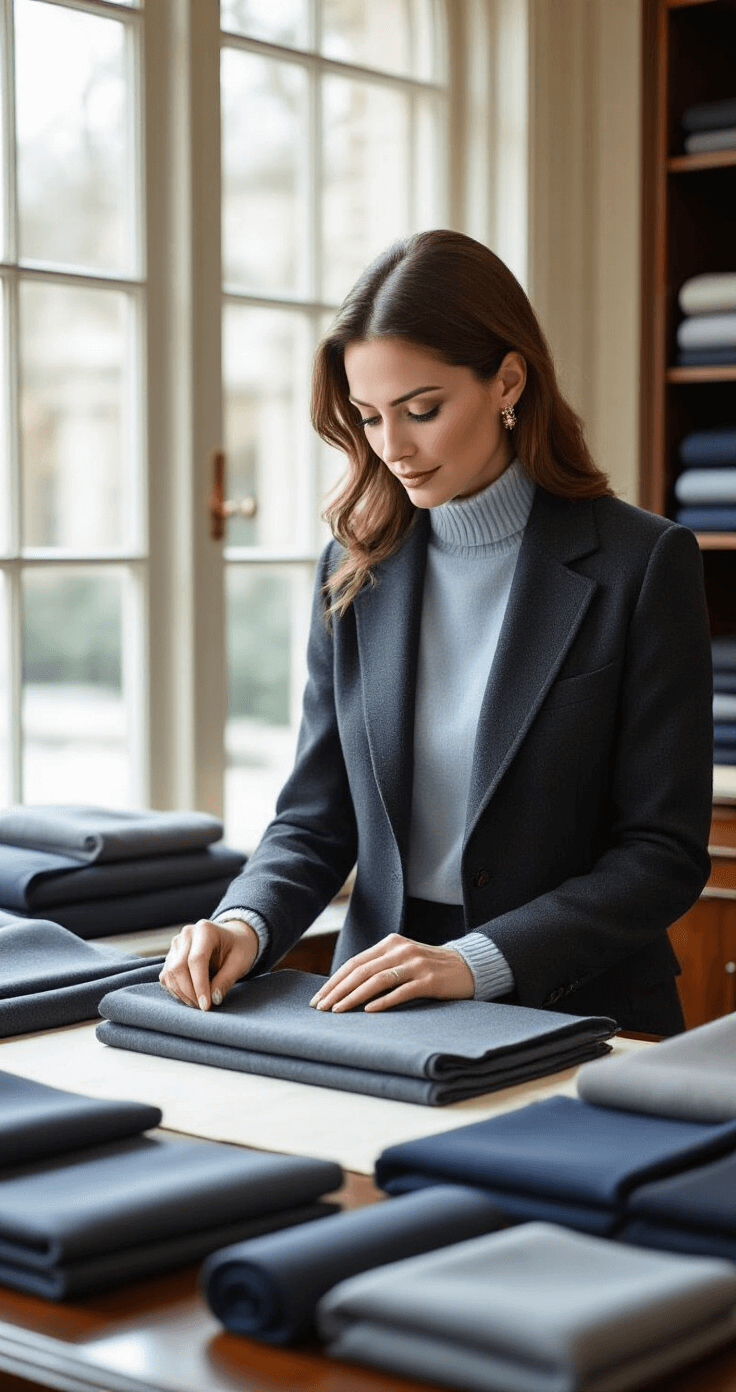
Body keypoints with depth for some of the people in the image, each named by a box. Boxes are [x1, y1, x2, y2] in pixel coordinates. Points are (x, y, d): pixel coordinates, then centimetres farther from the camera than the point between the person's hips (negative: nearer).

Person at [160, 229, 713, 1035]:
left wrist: (477, 961, -17)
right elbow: (316, 817, 11)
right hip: (380, 1013, 4)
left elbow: (665, 852, -6)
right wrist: (247, 923, -9)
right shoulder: (356, 572, 8)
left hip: (574, 1018, -3)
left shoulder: (642, 564, -4)